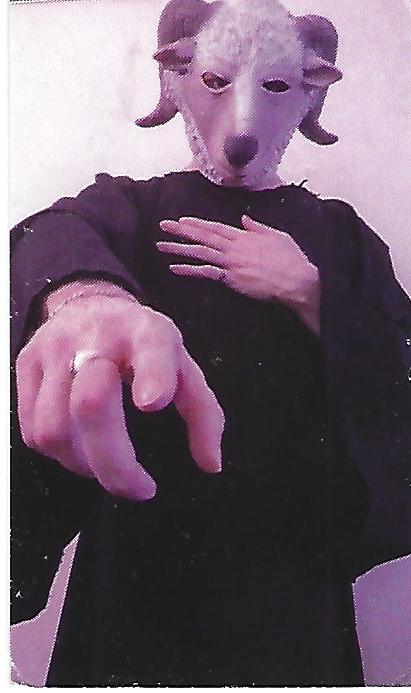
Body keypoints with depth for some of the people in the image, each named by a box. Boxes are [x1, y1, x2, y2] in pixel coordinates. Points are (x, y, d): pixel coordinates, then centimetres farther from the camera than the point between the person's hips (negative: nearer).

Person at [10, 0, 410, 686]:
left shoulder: (342, 236, 6)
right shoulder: (132, 207, 1)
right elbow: (57, 231, -24)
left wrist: (307, 293, -15)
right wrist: (86, 296, -47)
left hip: (292, 561, 2)